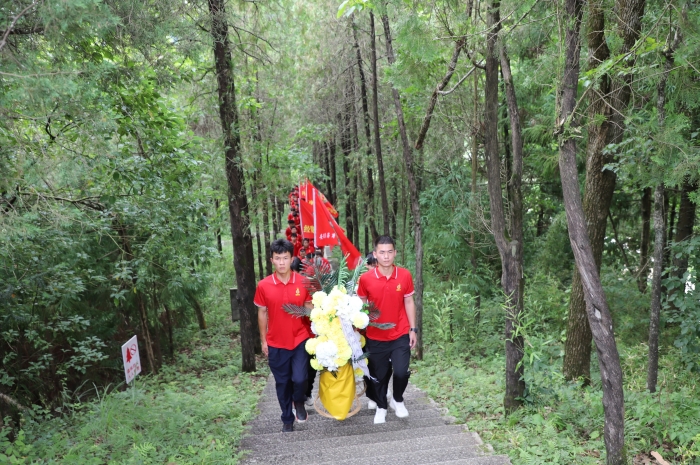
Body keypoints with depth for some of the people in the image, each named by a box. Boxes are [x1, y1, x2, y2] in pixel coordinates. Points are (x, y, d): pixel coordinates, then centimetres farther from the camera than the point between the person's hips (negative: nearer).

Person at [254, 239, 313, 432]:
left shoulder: (303, 282, -8)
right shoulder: (263, 286, -7)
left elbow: (310, 308, 2)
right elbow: (262, 313, 3)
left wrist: (313, 335, -1)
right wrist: (263, 340, 5)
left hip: (300, 340, -1)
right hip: (276, 343, 1)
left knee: (300, 378, -10)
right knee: (282, 383, 12)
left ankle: (299, 402, 24)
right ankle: (287, 419, 33)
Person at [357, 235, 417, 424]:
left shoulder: (405, 275, -7)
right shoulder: (365, 278, -11)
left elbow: (409, 303, 3)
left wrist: (412, 329, 1)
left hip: (401, 335, 0)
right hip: (375, 337, 0)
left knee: (401, 372, -7)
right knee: (379, 375, 11)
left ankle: (397, 400, 26)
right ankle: (381, 406, 37)